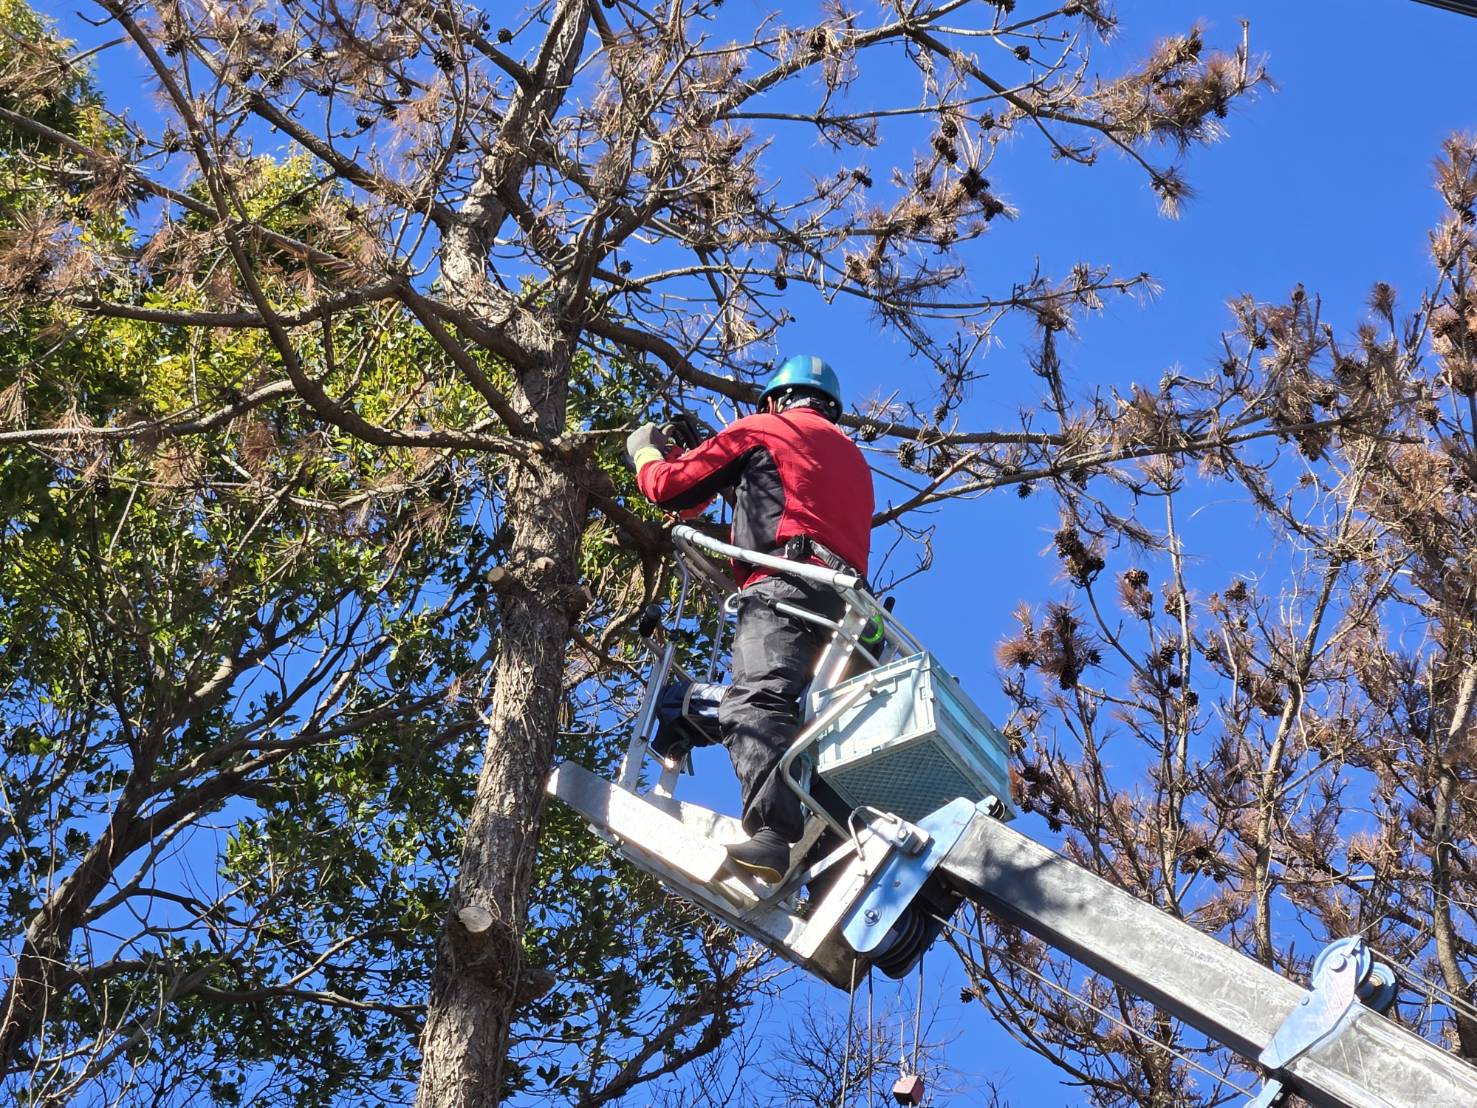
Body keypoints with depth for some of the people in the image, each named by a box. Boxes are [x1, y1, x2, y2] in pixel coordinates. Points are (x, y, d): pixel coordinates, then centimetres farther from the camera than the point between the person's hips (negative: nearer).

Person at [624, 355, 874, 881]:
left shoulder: (762, 429, 16)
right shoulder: (853, 459, 37)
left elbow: (672, 488, 13)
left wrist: (644, 451, 37)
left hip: (785, 585, -9)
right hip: (845, 599, 9)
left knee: (754, 704, -26)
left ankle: (773, 835, -46)